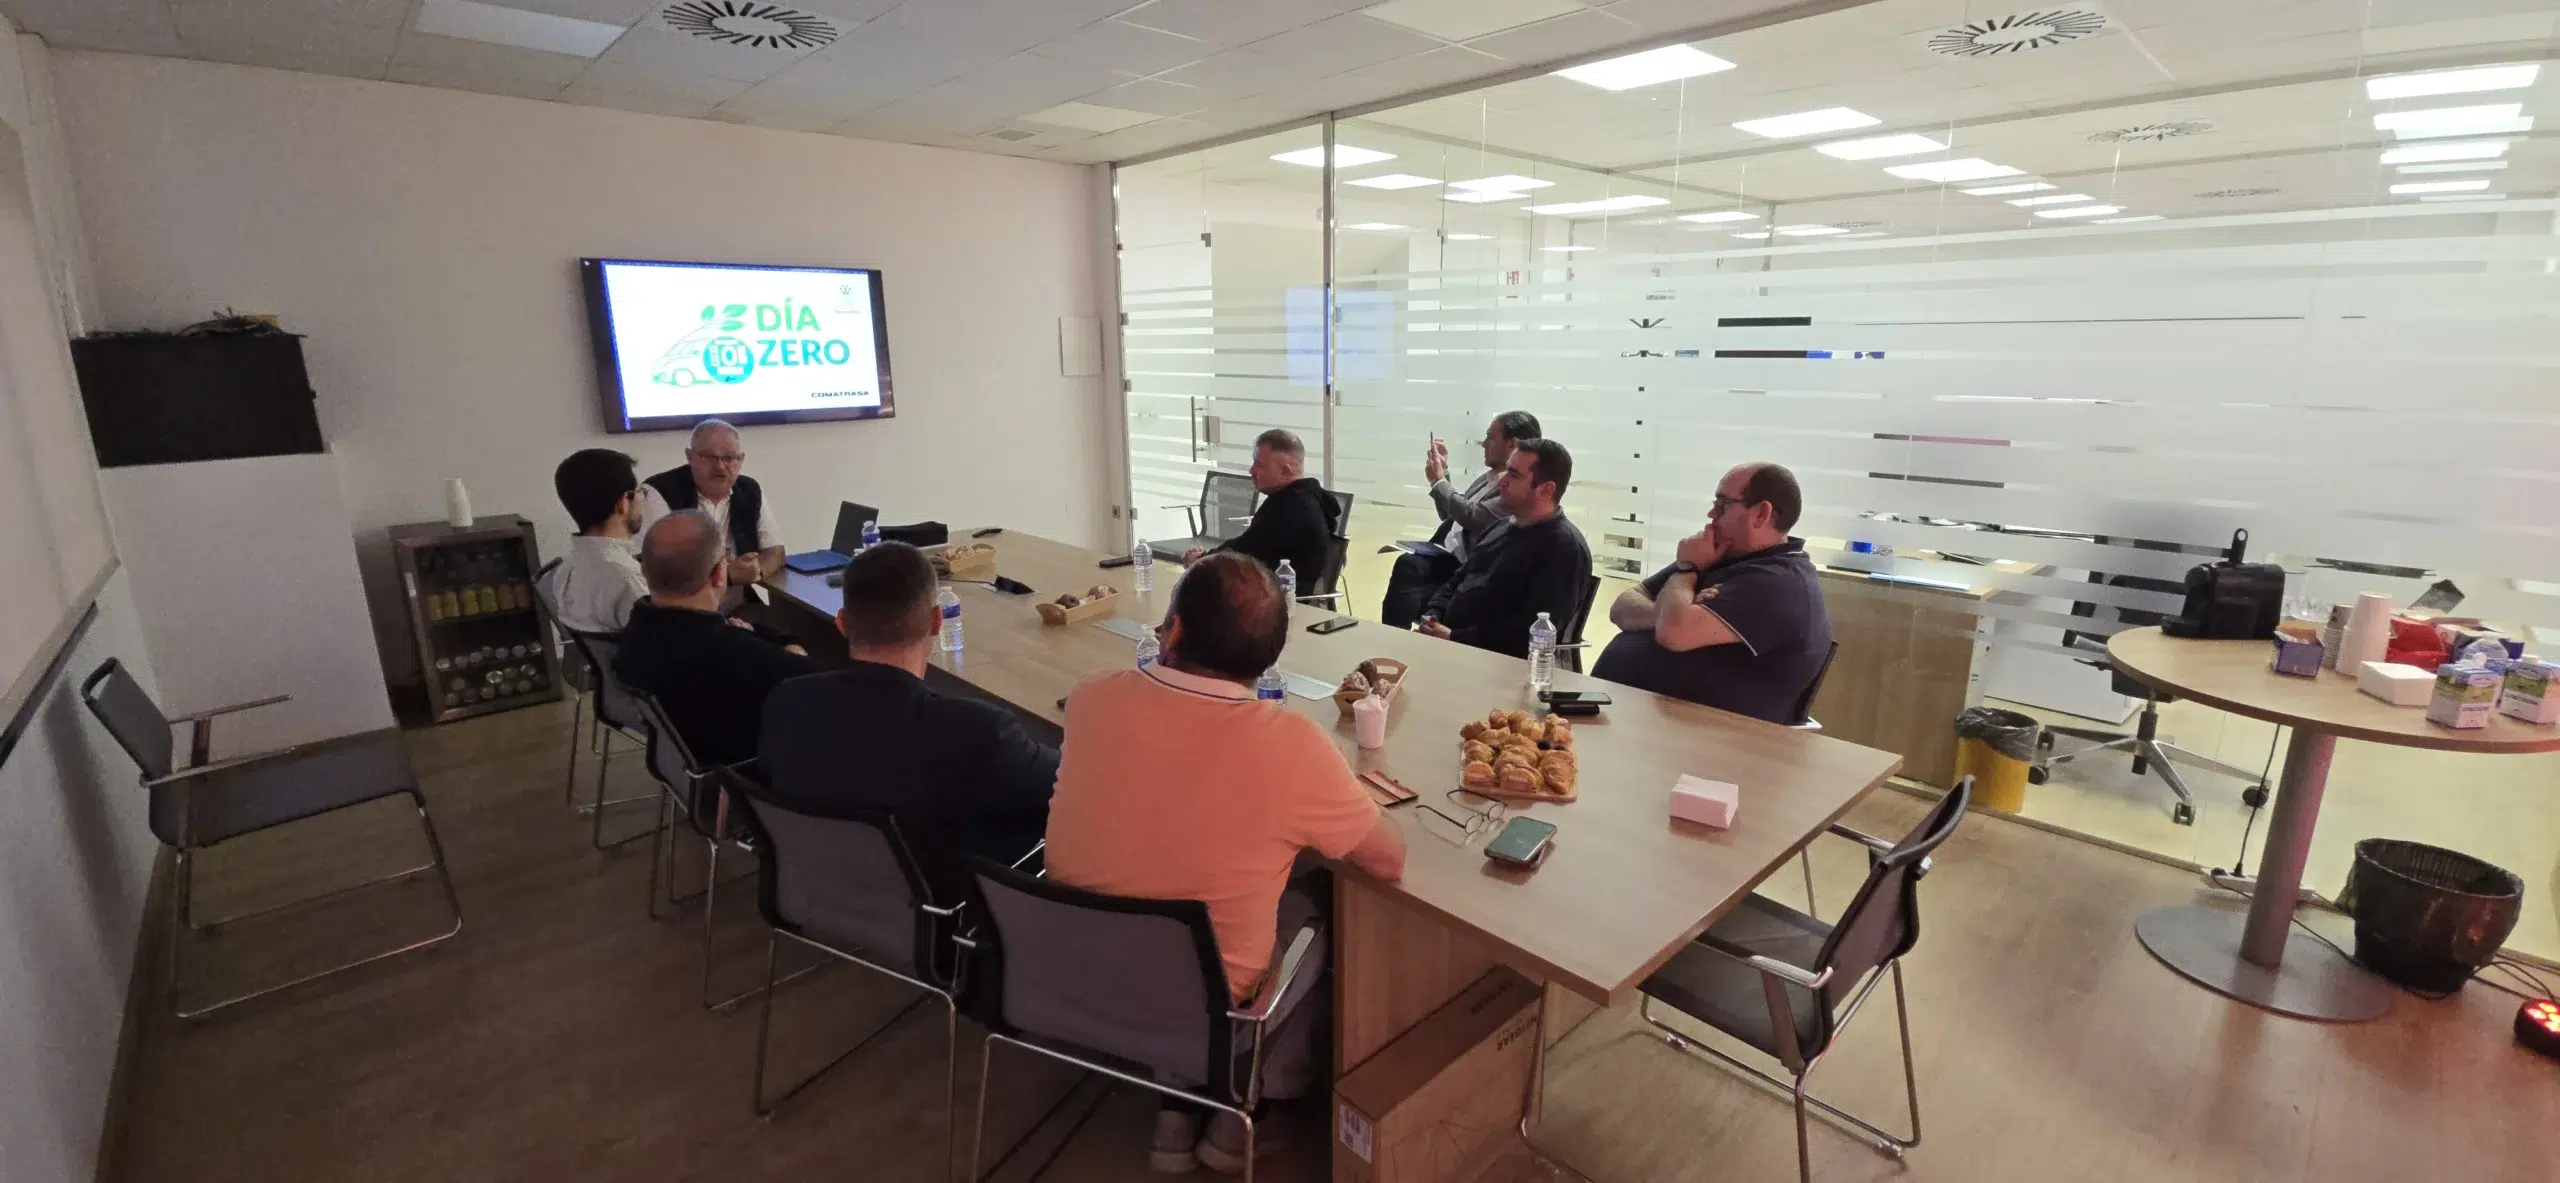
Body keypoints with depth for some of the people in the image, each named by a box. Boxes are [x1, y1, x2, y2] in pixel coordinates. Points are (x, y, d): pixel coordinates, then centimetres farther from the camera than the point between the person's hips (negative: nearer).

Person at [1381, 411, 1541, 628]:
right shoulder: (1488, 477, 18)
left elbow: (1471, 517, -21)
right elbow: (1451, 516, 26)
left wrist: (1438, 481, -7)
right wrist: (1443, 472, 14)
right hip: (1448, 558, 8)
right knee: (1406, 564, -20)